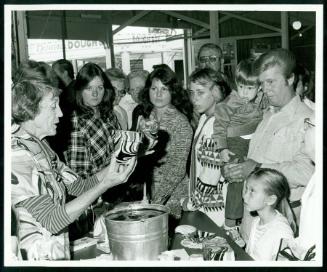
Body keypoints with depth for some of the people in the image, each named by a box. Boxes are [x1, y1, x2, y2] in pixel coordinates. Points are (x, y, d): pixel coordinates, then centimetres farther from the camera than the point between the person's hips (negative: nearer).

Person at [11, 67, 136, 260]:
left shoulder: (41, 144, 5)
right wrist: (105, 184, -27)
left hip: (60, 251, 8)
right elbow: (52, 220, -25)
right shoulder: (16, 154, -23)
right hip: (38, 256, -8)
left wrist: (115, 167, -10)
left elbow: (78, 186, 4)